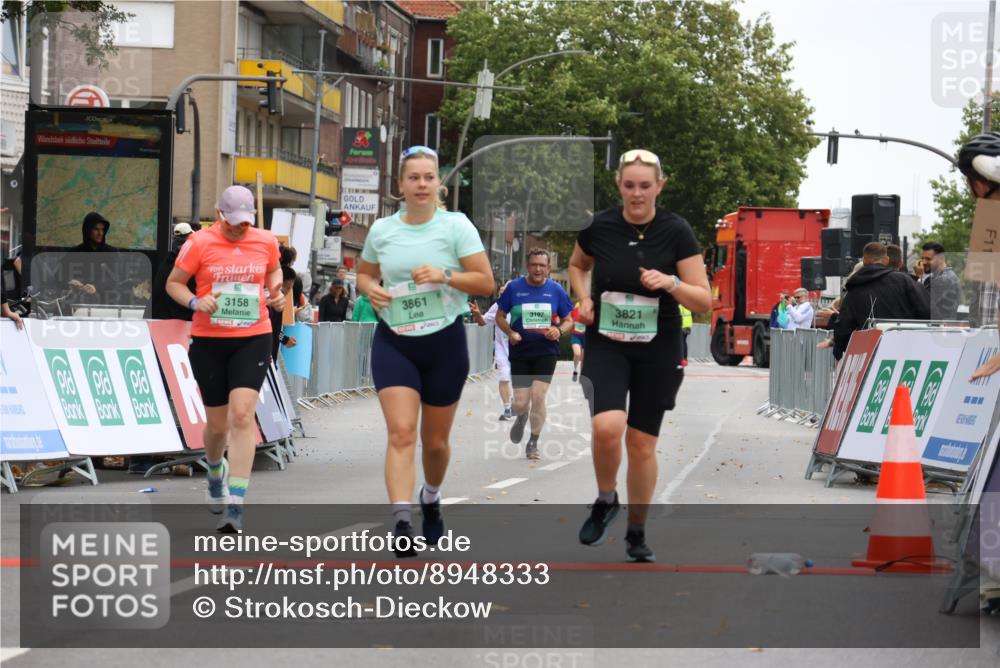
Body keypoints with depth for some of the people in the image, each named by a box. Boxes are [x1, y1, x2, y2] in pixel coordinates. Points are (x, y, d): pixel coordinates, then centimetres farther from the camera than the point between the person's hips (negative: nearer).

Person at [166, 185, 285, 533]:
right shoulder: (199, 243, -6)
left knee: (242, 415, -17)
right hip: (209, 341, 0)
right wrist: (195, 302, -16)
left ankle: (235, 507, -19)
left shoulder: (266, 241, 2)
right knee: (218, 424, 7)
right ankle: (215, 471, 45)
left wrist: (276, 293, 3)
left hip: (253, 339, 0)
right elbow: (173, 283, 4)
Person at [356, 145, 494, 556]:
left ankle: (431, 499, 42)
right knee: (401, 433, -16)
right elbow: (364, 274, 18)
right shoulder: (381, 230, 4)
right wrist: (370, 289, -5)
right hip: (394, 342, 1)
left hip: (444, 341, -1)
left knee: (435, 440, 12)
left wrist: (444, 276, -22)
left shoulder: (456, 226, -5)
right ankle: (402, 524, -24)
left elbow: (485, 282, -6)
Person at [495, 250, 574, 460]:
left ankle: (533, 442, 6)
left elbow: (569, 320, 8)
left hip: (546, 352, 0)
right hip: (520, 352, 1)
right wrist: (510, 333, -10)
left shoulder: (556, 290, 1)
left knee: (538, 396, -12)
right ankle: (521, 418, 37)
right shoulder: (514, 288, 0)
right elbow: (500, 316, 8)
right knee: (521, 402, -2)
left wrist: (559, 331, -14)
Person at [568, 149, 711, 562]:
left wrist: (670, 283, -25)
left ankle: (637, 533, 22)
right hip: (606, 345, 0)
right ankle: (606, 501, 6)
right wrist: (584, 298, 1)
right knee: (607, 427, -22)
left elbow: (704, 302, -8)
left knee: (642, 443, 5)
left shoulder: (676, 232, -9)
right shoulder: (599, 228, -5)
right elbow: (577, 265, 19)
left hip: (658, 350, 0)